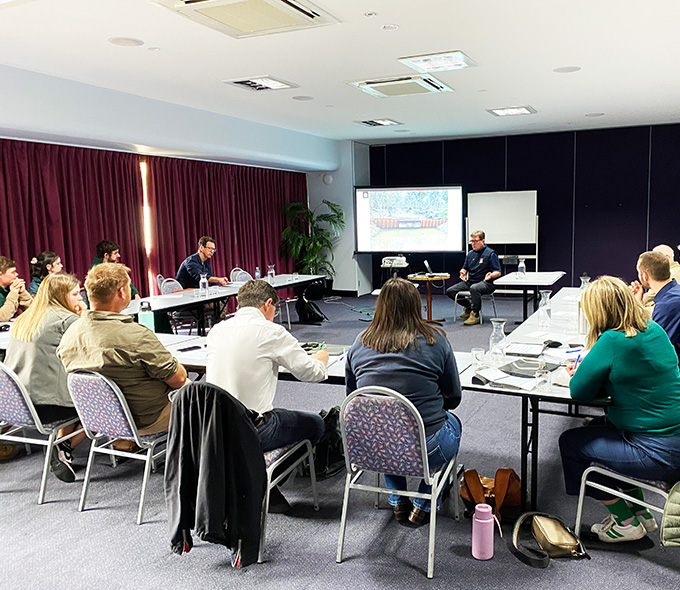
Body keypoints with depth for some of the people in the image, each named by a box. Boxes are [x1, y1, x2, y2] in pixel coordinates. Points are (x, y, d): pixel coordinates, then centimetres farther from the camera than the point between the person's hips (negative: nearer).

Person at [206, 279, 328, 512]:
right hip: (250, 433, -7)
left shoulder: (216, 330, 5)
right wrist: (321, 359, 16)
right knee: (315, 423, 15)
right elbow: (310, 372, -7)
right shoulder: (270, 331, -13)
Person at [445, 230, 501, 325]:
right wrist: (463, 272, -1)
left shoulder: (490, 254, -4)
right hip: (470, 282, 7)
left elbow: (498, 272, -6)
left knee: (474, 288, -42)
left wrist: (491, 275, -28)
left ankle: (475, 315, -28)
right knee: (450, 291, -7)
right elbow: (465, 268, 24)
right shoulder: (470, 253, 14)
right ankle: (468, 306, 15)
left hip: (486, 283, -7)